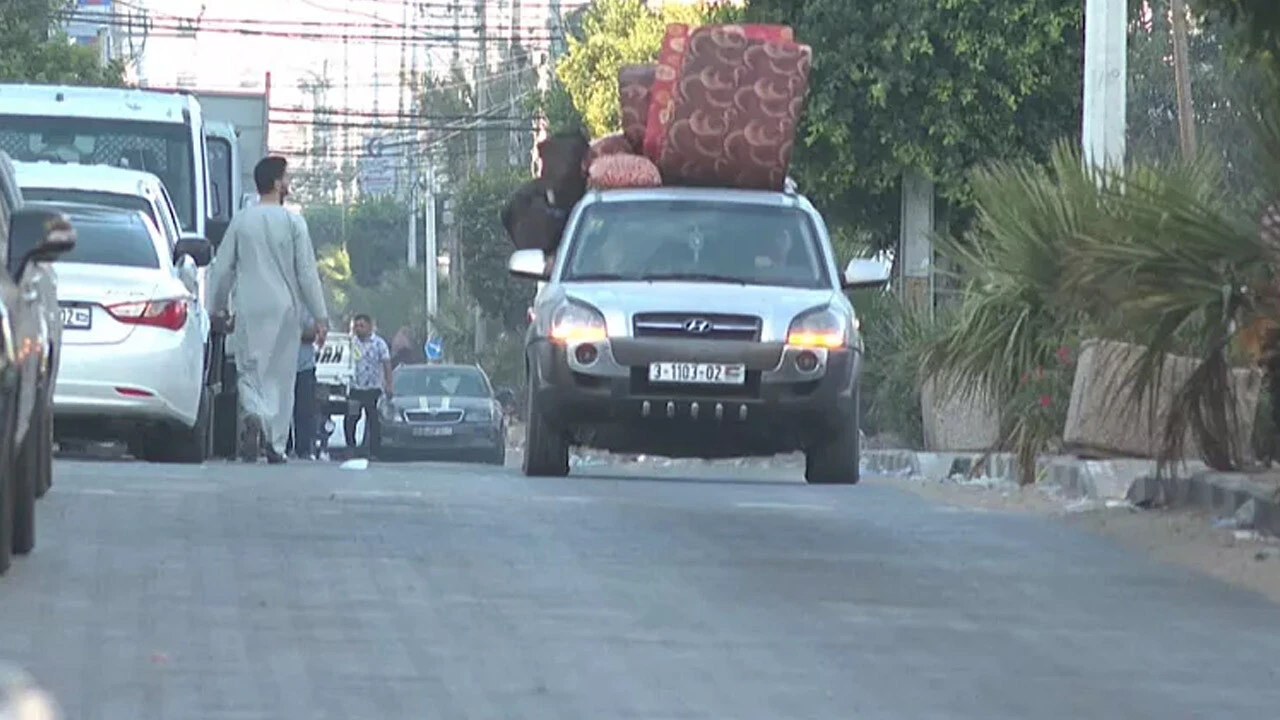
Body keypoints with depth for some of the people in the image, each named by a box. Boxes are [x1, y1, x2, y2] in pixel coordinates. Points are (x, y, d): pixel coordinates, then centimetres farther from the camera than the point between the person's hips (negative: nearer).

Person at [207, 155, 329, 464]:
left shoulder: (241, 221, 3)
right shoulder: (293, 221, -4)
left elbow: (222, 269, 6)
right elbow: (307, 272, -4)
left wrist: (217, 309, 16)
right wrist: (320, 316, 1)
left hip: (248, 310, 1)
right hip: (284, 308, -1)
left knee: (249, 371, 4)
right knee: (281, 375, 8)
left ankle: (253, 415, -27)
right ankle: (276, 445, 8)